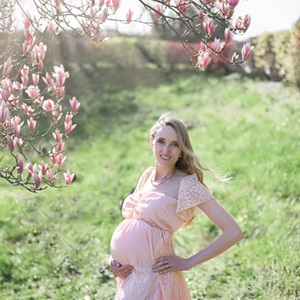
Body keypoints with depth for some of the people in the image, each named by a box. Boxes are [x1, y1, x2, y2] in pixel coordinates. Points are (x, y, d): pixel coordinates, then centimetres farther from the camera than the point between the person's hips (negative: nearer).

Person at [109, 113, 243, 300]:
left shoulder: (187, 184, -11)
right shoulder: (147, 176, 8)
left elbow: (234, 232, -17)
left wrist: (188, 263, -13)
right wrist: (114, 258, 4)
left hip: (151, 276, -6)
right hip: (128, 275, 6)